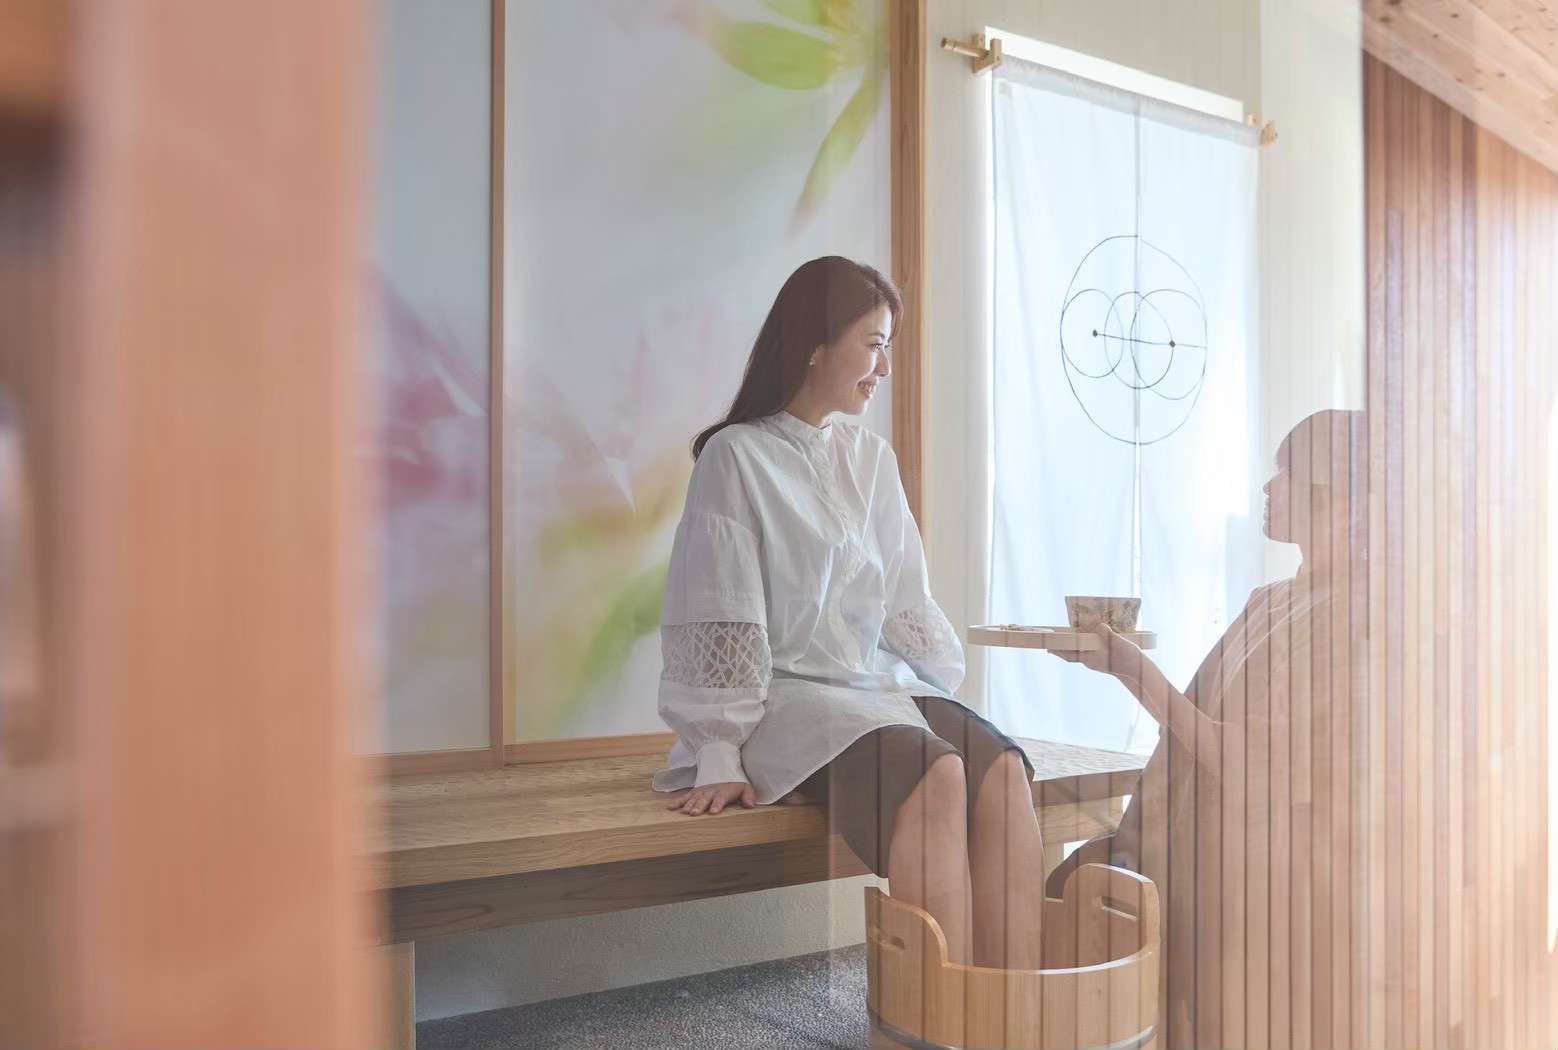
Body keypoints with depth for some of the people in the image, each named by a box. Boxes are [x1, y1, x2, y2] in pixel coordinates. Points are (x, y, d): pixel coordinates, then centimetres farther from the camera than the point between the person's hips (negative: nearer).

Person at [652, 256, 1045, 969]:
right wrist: (721, 757, -11)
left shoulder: (871, 459, 17)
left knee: (1003, 769, -24)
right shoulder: (736, 457, -2)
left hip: (884, 683, 6)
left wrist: (949, 695, 7)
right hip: (795, 692, -6)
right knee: (936, 776, -32)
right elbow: (718, 623, -7)